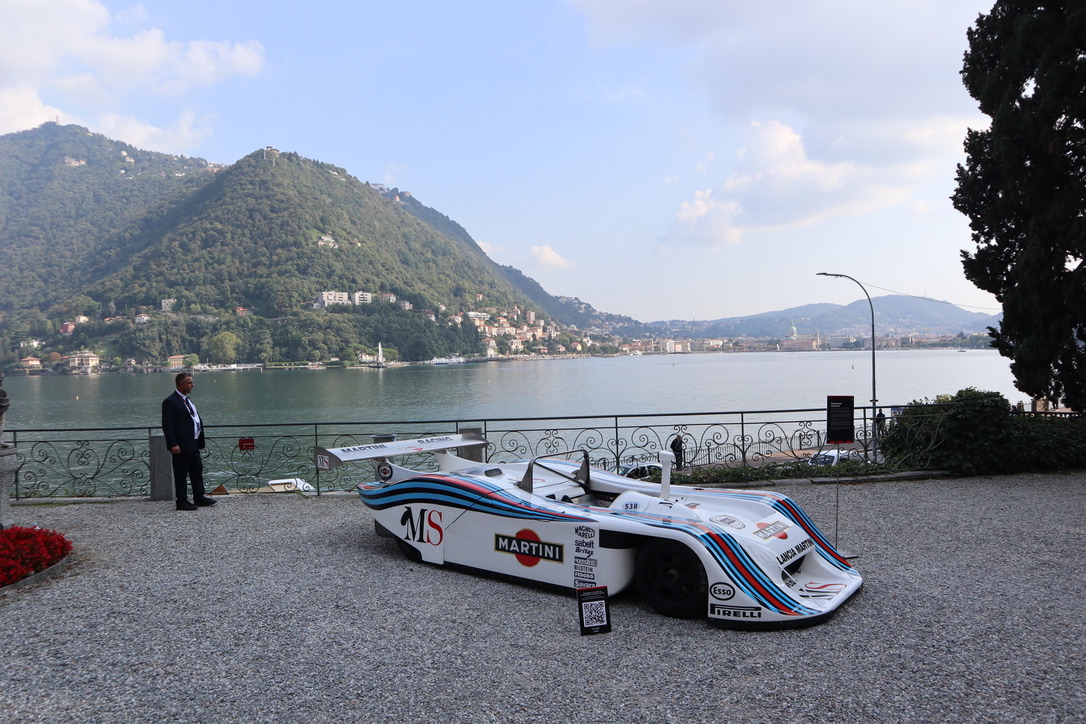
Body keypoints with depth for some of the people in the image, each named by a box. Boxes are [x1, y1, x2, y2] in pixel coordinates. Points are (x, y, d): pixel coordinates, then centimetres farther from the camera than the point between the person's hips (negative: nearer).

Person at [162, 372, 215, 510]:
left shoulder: (187, 400, 16)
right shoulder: (170, 402, -13)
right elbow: (167, 426, -17)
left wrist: (200, 440, 16)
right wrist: (173, 445, -24)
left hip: (193, 444, 9)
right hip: (181, 446, -9)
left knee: (197, 471, 15)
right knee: (181, 474, -1)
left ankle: (199, 497, 25)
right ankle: (182, 501, 7)